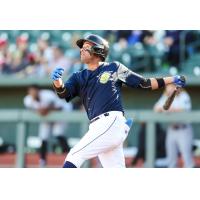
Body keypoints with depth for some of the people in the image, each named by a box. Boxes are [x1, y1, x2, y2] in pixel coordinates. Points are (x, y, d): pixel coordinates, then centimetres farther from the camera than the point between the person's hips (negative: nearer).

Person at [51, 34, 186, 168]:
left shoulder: (114, 68, 10)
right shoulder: (79, 77, 20)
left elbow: (143, 83, 15)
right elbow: (63, 93, 3)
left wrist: (170, 80, 12)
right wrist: (57, 81, -19)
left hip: (112, 123, -6)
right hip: (98, 127, 6)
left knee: (73, 157, -15)